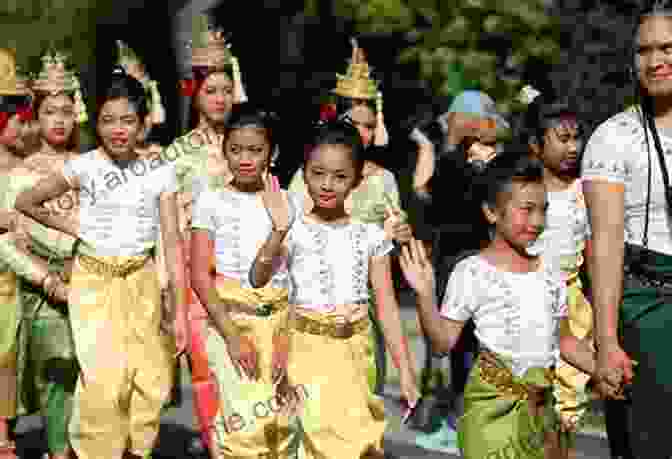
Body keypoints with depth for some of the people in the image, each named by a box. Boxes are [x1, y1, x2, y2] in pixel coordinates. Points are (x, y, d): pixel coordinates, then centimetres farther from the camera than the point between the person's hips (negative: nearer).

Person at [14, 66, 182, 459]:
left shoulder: (159, 172, -3)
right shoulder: (83, 167, -8)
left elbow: (171, 239, -5)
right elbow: (26, 202, 1)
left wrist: (175, 301, -10)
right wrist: (73, 228, -2)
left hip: (142, 281, 2)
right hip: (94, 281, -2)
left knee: (151, 381, 3)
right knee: (105, 381, -10)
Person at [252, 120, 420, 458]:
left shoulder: (371, 235, 3)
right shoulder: (294, 230, -5)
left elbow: (387, 306, 3)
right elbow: (258, 279, -21)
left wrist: (405, 369, -1)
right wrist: (279, 231, -35)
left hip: (355, 351, 3)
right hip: (309, 349, -3)